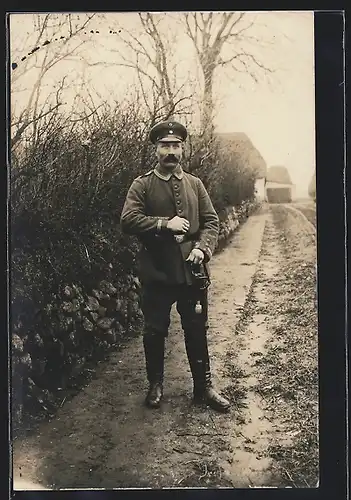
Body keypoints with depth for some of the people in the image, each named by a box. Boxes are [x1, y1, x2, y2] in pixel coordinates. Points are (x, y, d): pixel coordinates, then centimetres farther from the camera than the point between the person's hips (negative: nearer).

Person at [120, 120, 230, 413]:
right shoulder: (142, 185, 0)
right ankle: (156, 385, 29)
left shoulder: (195, 184, 10)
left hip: (193, 271, 3)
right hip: (157, 273, -2)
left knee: (197, 331, 11)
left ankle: (204, 388, 25)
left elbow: (211, 222, 6)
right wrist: (165, 224, -19)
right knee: (155, 331, 9)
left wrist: (202, 249, -11)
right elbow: (128, 220, -11)